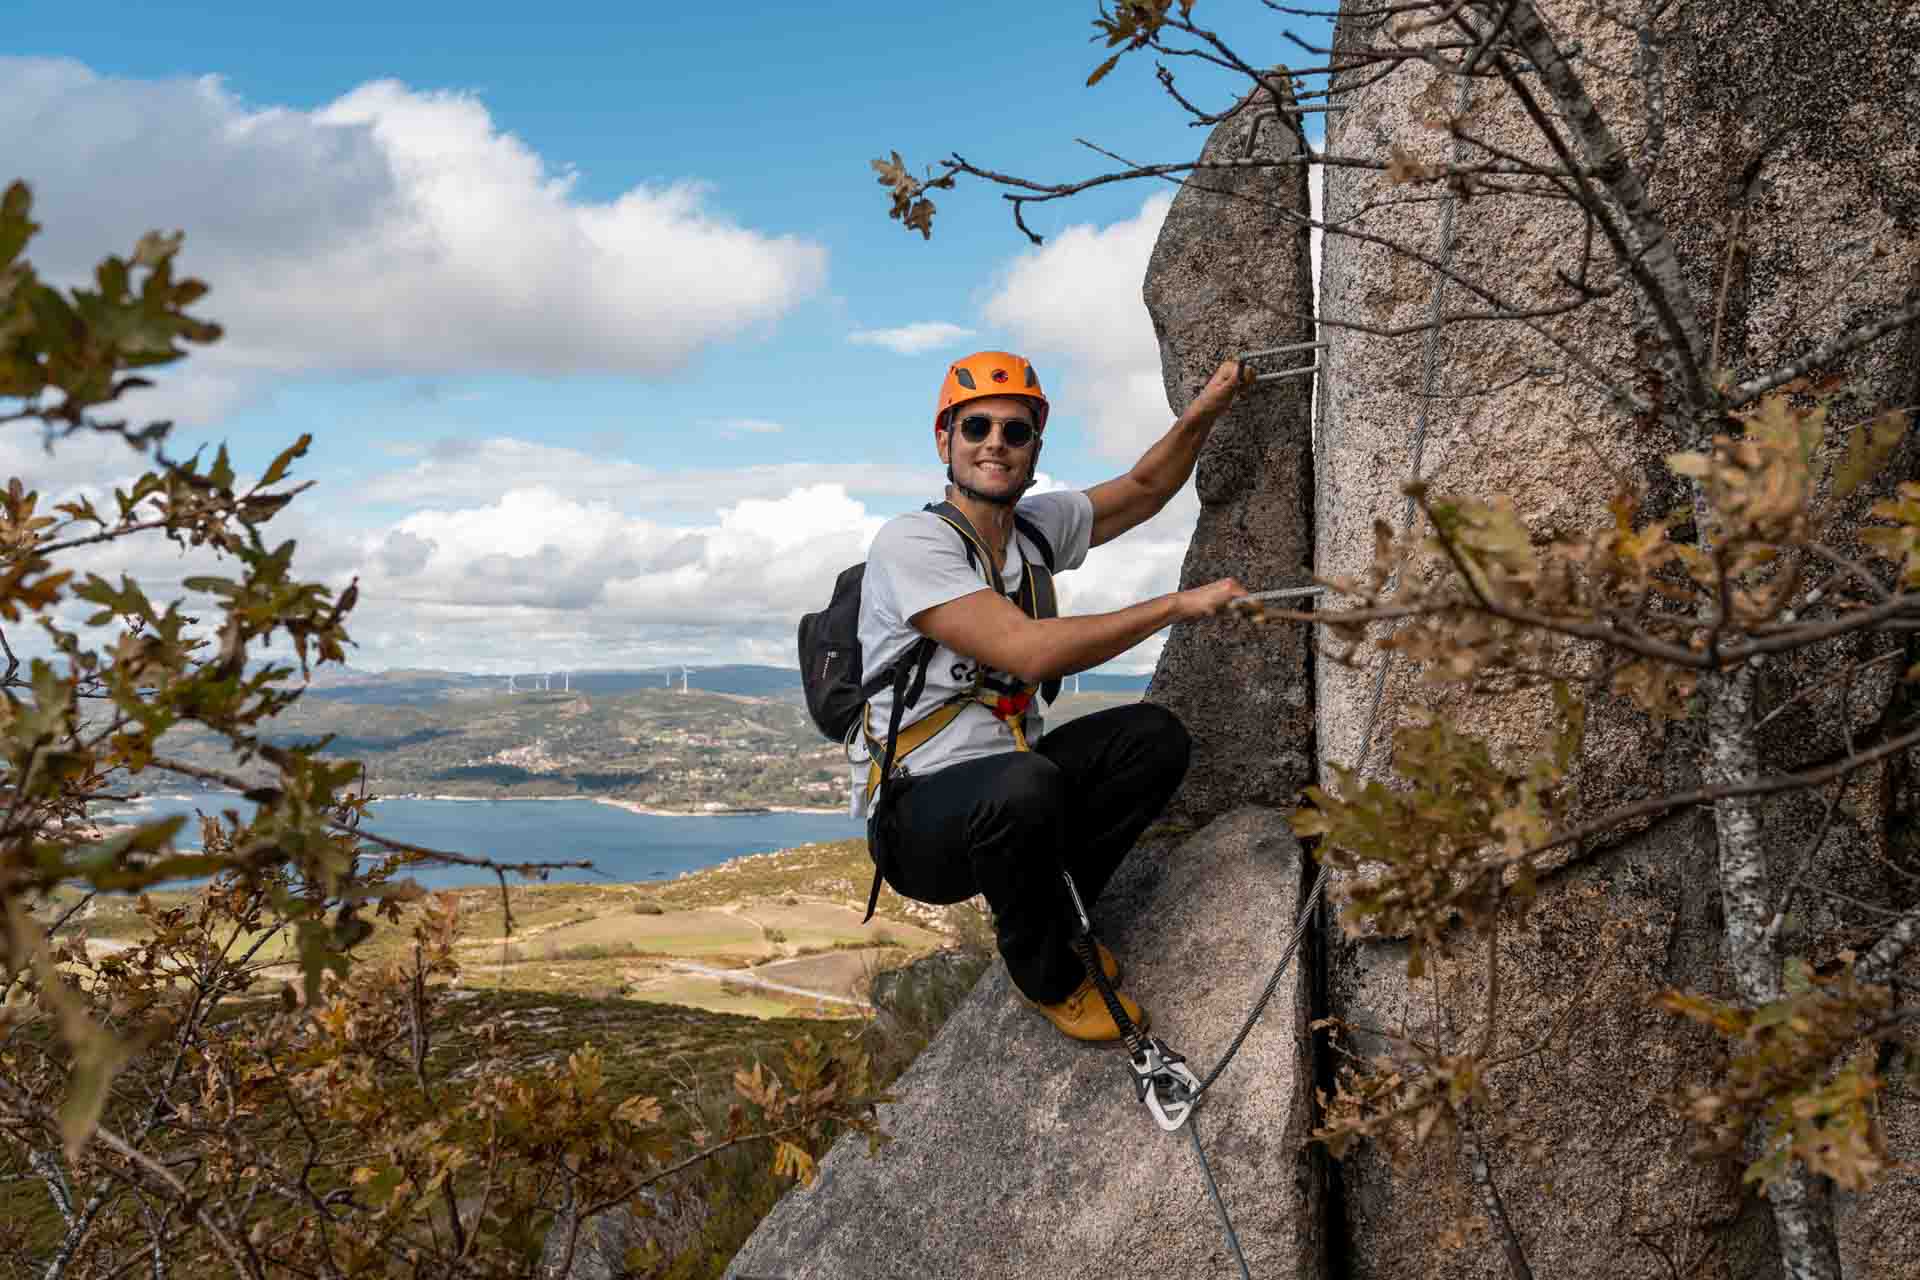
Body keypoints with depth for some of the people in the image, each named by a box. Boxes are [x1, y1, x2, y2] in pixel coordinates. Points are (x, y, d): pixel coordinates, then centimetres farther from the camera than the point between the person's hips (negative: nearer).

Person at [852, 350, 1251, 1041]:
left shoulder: (1036, 527, 6)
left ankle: (1054, 911, 7)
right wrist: (1179, 604, -22)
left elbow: (1142, 489, 21)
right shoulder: (910, 541, -17)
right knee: (1025, 784, -37)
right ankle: (1046, 976, -7)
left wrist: (1201, 413, 2)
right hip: (917, 813, -7)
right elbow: (1029, 651, -27)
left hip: (1010, 787, 7)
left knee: (1155, 736, -9)